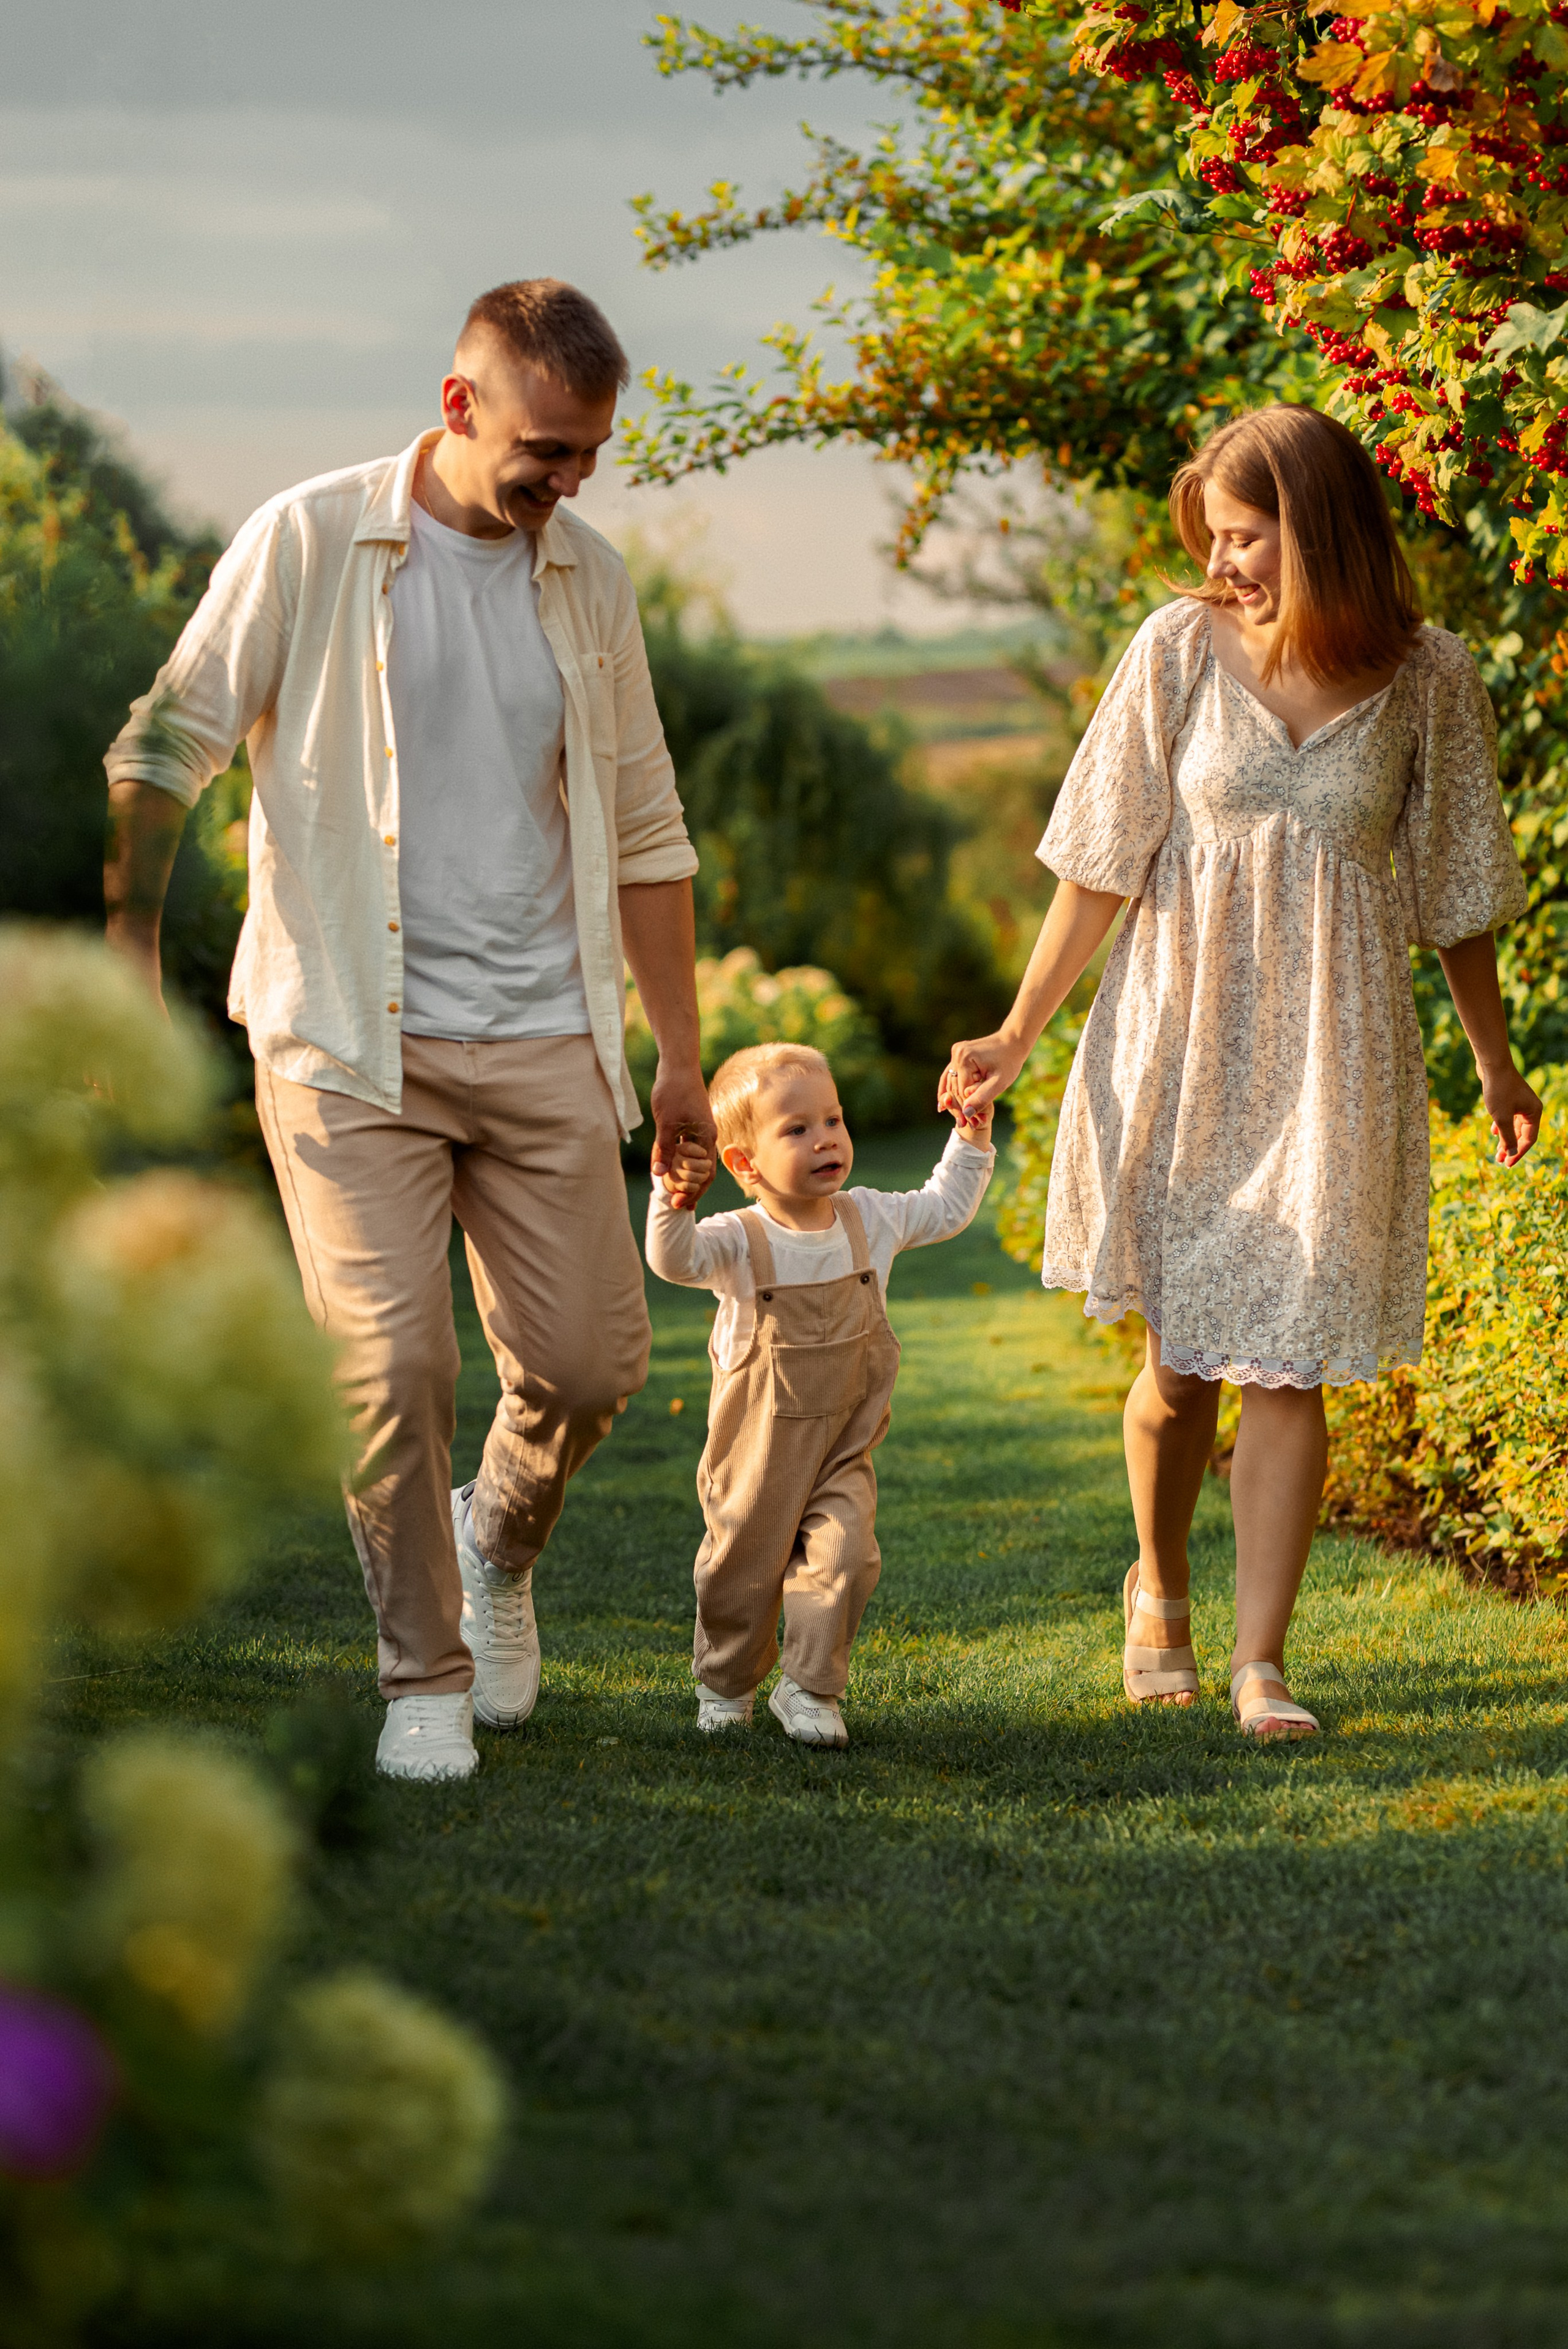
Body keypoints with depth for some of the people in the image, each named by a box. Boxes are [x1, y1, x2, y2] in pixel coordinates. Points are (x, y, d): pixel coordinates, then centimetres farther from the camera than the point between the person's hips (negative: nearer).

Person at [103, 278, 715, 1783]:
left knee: (589, 1362, 1)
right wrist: (128, 938, -12)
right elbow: (166, 743, -1)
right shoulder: (310, 544, -4)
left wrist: (681, 1055, 17)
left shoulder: (588, 580, 10)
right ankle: (423, 1676, 8)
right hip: (349, 1039, -4)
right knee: (391, 1363, -11)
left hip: (541, 1039, 4)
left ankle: (498, 1547, 34)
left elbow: (644, 828, 17)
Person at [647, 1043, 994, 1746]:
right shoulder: (738, 1242, -15)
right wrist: (675, 1203, -53)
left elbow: (946, 1208, 18)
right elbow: (675, 1260, -34)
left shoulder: (870, 1220, 0)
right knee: (743, 1573, 9)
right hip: (757, 1450, -2)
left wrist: (972, 1140, 8)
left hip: (843, 1449, 2)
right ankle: (725, 1685, 33)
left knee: (843, 1559, -15)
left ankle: (809, 1689, 0)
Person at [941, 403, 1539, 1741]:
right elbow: (1102, 865, 1)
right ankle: (1159, 1587, 35)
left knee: (1285, 1366, -6)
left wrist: (1496, 1061, 17)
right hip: (1181, 1033, 0)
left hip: (1329, 1055, 0)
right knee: (1183, 1359, 8)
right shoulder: (1182, 650, -4)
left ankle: (1261, 1664, -1)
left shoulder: (1426, 676, -3)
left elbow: (1455, 891, 9)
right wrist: (1016, 1035, 2)